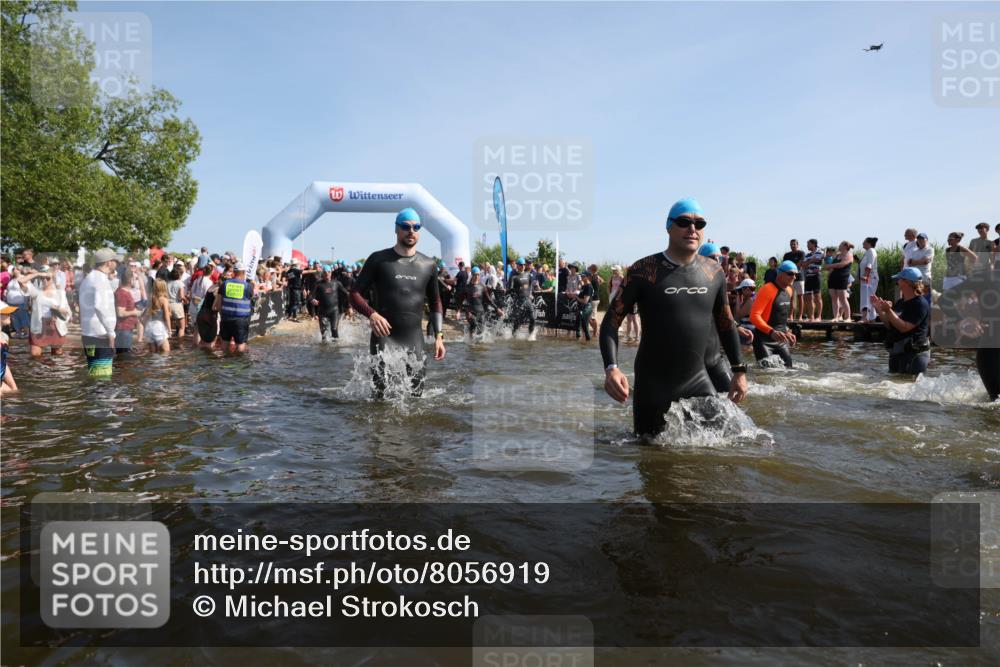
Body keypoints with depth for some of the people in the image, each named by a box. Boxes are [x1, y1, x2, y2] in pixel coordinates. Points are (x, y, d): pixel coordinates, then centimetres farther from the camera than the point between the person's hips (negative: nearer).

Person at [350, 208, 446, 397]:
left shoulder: (427, 265, 10)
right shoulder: (379, 259, 1)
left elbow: (435, 302, 19)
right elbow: (355, 293, 1)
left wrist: (438, 336, 9)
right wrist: (372, 314, -18)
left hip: (414, 339, 3)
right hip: (384, 337, -3)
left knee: (416, 394, 5)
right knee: (383, 396, -7)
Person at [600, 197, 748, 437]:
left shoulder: (713, 272, 3)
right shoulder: (643, 271, -11)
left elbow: (725, 323, 15)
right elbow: (611, 321, -11)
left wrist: (739, 370, 12)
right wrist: (611, 368, -25)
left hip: (698, 380, 4)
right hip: (653, 383, -4)